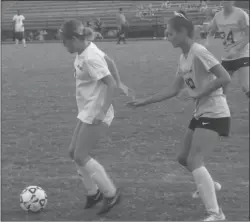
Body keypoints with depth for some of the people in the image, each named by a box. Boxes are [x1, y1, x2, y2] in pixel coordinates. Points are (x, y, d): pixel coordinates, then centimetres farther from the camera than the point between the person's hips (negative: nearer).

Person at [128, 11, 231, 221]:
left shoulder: (199, 52, -19)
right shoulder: (183, 58, 9)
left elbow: (225, 78, -24)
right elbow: (174, 90, 14)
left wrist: (200, 92, -22)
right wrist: (145, 101, 12)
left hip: (214, 114, -9)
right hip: (201, 113, 9)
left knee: (194, 161, -18)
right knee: (184, 158, 18)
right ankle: (208, 186, 44)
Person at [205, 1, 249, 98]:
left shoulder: (241, 14, -12)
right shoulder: (218, 16, 4)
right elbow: (211, 32, 19)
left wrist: (236, 50, -27)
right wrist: (207, 42, -4)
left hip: (242, 56, -6)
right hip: (226, 58, 6)